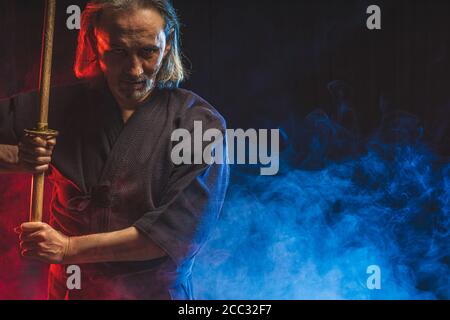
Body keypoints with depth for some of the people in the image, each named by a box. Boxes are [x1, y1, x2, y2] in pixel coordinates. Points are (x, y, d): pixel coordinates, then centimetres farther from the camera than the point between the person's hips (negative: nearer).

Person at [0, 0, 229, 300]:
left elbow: (182, 229, -21)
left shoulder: (201, 124, -13)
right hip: (66, 289, 3)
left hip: (155, 291, -2)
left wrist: (69, 248, -20)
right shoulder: (65, 104, -4)